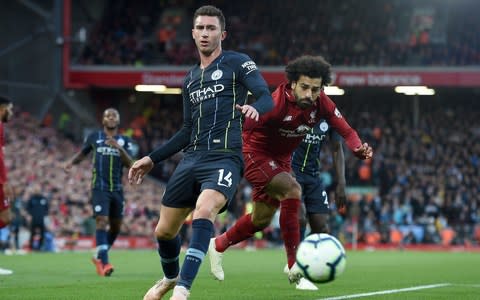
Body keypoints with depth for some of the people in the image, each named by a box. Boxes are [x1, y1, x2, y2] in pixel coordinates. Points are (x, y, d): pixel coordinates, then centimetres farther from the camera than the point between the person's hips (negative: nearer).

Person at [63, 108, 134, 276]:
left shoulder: (125, 141, 7)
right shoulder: (94, 137, 5)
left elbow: (129, 164, -5)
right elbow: (82, 153, 20)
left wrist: (119, 148, -20)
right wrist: (71, 162, 1)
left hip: (117, 189, 3)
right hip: (100, 188, -3)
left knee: (116, 226, 10)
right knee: (102, 221, -17)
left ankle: (99, 257, 31)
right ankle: (104, 263, -21)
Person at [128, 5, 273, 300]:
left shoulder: (238, 63, 3)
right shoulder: (191, 79, 21)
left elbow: (267, 97, -10)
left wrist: (255, 108, -33)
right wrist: (152, 159, 22)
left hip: (225, 158, -7)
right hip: (192, 159, 7)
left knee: (203, 212, -33)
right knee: (164, 231, 10)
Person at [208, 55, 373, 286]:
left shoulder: (322, 104, -14)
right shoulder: (277, 103, -33)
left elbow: (346, 131, -9)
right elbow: (244, 129, -35)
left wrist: (359, 149, -29)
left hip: (281, 160, 8)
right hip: (255, 155, -8)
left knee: (262, 219, 17)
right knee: (292, 190, -29)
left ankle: (218, 246, 43)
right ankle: (295, 266, -23)